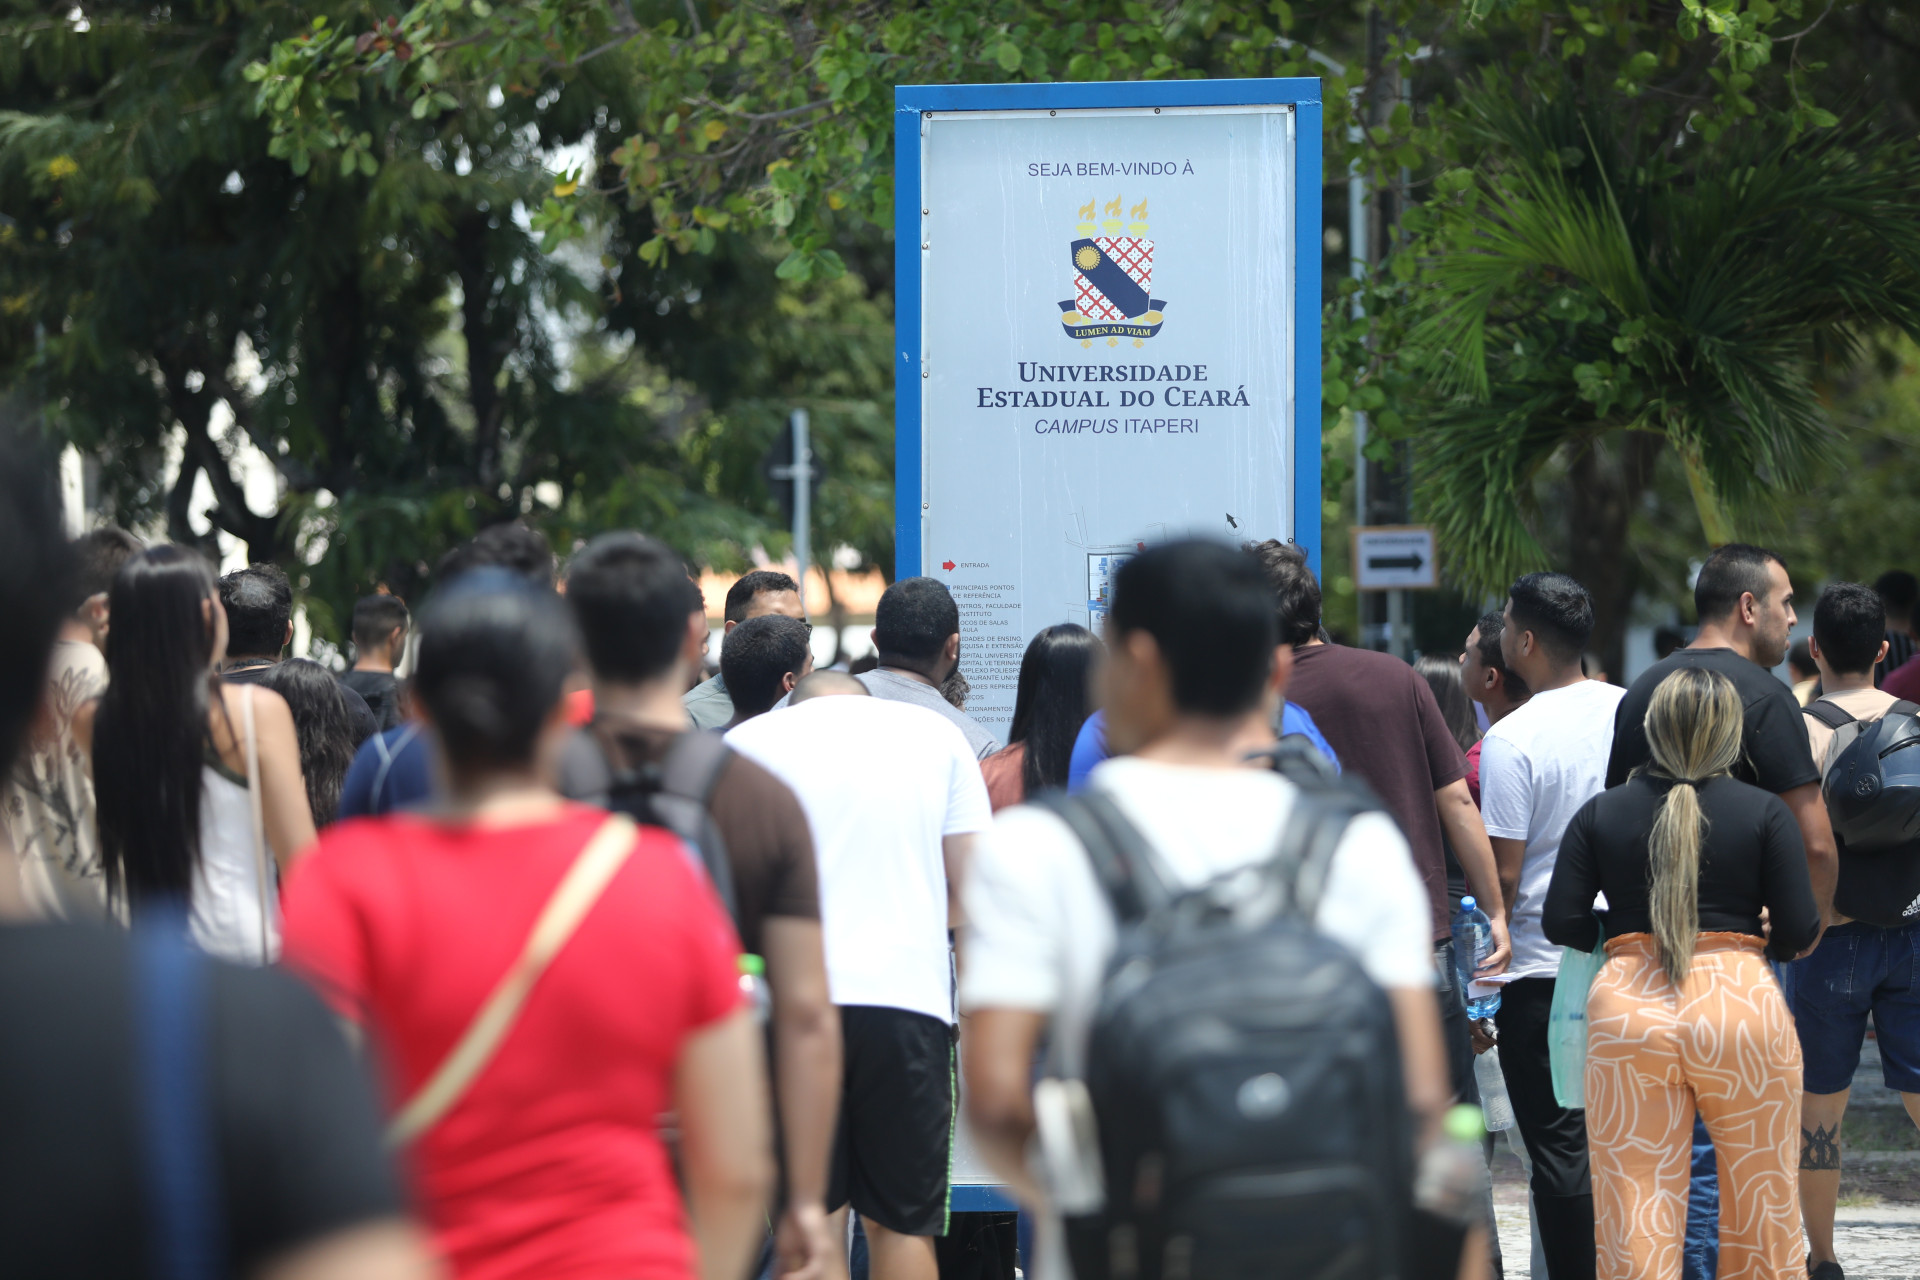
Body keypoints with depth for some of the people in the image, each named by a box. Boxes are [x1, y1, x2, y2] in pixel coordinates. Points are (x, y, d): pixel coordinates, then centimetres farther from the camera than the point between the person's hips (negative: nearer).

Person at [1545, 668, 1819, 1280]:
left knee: (1634, 1223, 2)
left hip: (1628, 1018, 1)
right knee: (1762, 1210, 12)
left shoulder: (1599, 814, 4)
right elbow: (1800, 930, -2)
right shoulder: (1765, 812, 1)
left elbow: (1561, 923, 0)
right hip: (1740, 1007, -1)